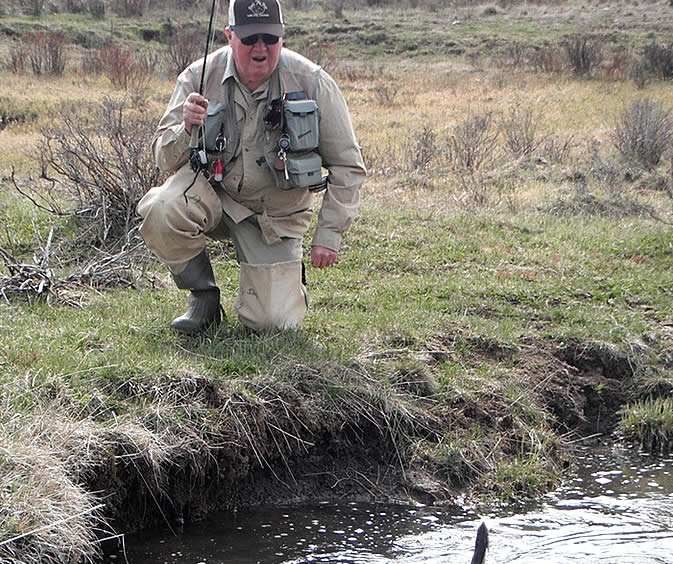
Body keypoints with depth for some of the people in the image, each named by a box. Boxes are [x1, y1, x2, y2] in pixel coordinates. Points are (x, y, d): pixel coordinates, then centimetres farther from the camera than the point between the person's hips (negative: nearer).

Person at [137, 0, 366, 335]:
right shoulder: (200, 77, -10)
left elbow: (347, 167, -3)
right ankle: (203, 296, -4)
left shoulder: (312, 82, -11)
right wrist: (187, 128, -28)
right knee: (160, 212, -32)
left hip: (275, 216, -1)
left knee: (271, 321, -15)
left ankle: (289, 285, 25)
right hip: (211, 193, 1)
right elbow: (165, 159, -7)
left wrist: (329, 233, -8)